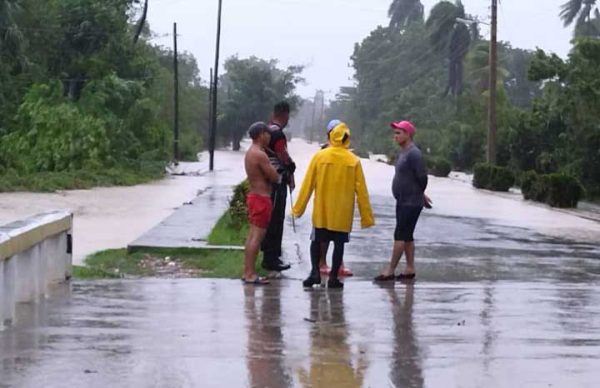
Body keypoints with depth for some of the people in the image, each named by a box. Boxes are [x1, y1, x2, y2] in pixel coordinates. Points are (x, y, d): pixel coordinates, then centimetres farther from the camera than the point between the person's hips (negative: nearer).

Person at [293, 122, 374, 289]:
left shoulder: (319, 156, -6)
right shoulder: (354, 160, -4)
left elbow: (308, 184, -3)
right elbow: (361, 190, -2)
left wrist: (299, 208, 5)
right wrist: (366, 216, 3)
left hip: (321, 210, 0)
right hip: (343, 212, 0)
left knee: (317, 240, 14)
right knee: (339, 243, 8)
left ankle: (315, 272, 0)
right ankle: (333, 277, 7)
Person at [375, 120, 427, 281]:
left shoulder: (414, 154, -17)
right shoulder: (402, 153, 14)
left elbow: (422, 176, -20)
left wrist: (419, 194, -4)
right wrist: (421, 195, 15)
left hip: (411, 203, -10)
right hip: (402, 202, 10)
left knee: (400, 235, -9)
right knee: (407, 236, 12)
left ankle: (390, 270, -9)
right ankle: (410, 269, 17)